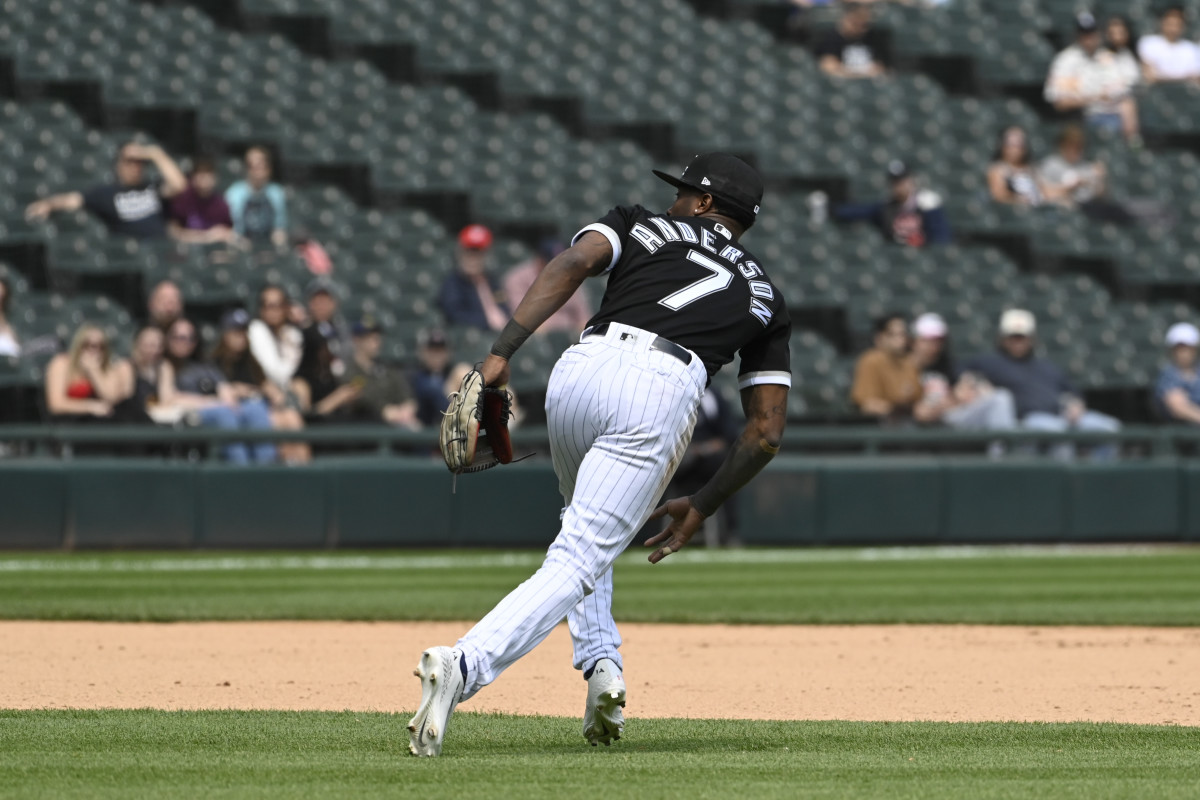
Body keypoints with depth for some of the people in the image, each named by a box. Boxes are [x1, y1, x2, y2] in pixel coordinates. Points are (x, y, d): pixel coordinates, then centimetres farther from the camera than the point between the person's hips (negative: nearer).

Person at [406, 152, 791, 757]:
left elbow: (574, 263, 3)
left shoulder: (640, 225, 27)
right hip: (664, 391, -2)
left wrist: (501, 352, -5)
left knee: (582, 520, 31)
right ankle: (467, 666, -32)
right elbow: (767, 430, 23)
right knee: (579, 559, -8)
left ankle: (599, 660, 11)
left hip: (584, 367, 2)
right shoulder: (762, 294, 30)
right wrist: (701, 509, 33)